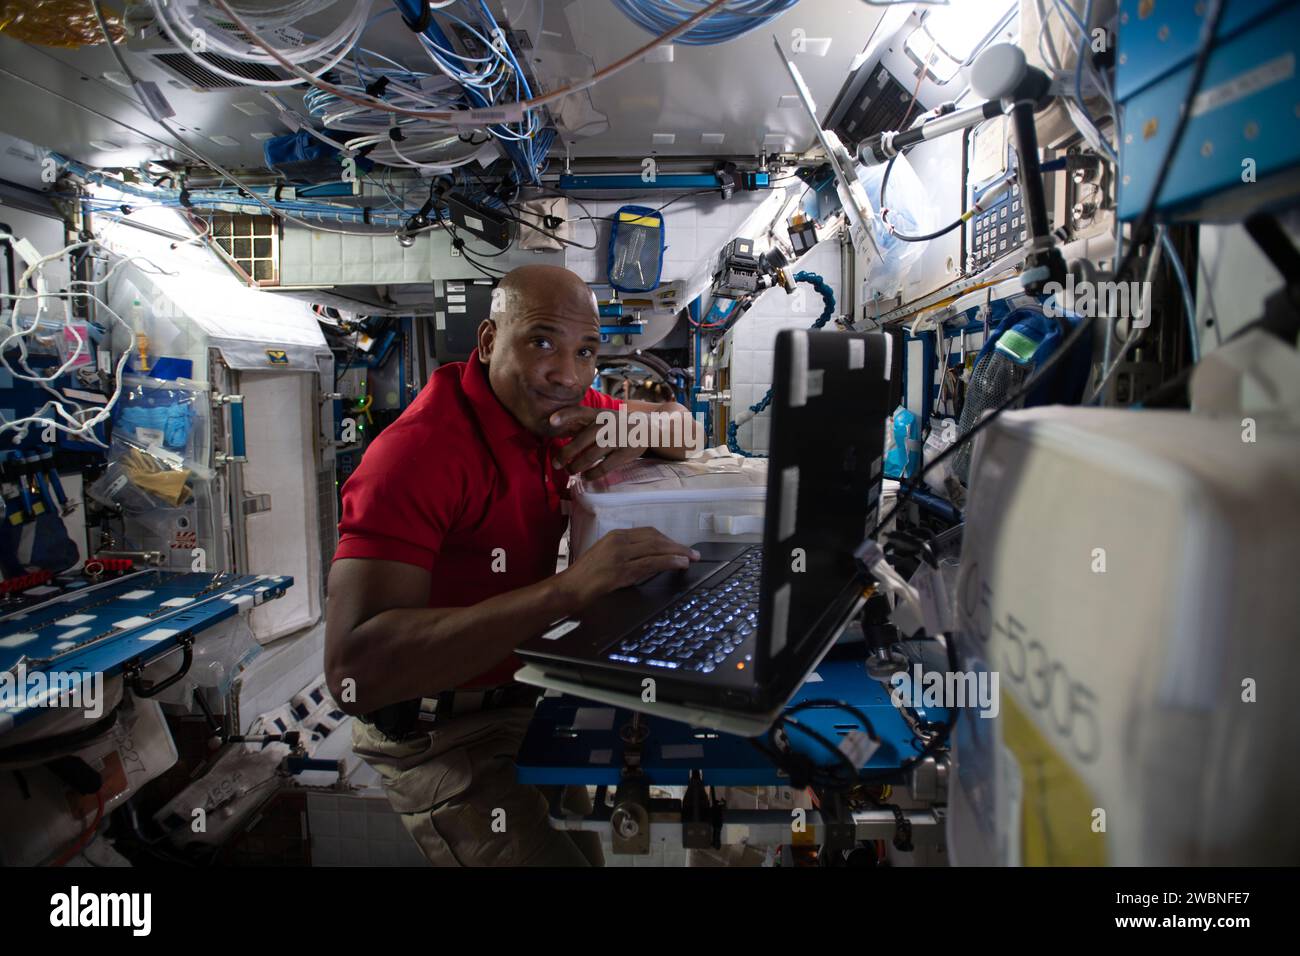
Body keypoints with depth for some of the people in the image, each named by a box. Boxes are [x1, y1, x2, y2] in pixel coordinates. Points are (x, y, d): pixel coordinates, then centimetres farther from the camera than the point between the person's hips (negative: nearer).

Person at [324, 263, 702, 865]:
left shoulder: (547, 404, -2)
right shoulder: (420, 450, -25)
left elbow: (684, 427, 11)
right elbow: (353, 669, -34)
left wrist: (633, 434, -15)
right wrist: (568, 589, -41)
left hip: (529, 687, 7)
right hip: (439, 730, -7)